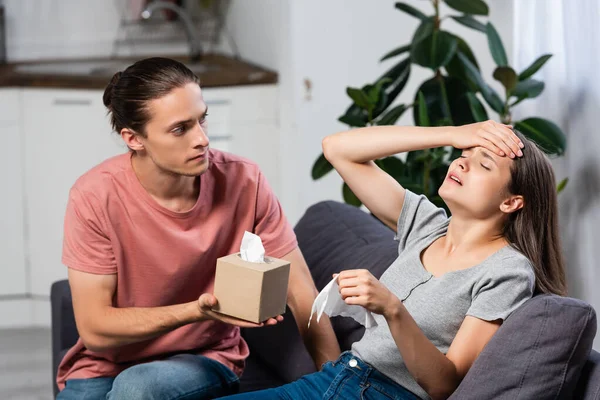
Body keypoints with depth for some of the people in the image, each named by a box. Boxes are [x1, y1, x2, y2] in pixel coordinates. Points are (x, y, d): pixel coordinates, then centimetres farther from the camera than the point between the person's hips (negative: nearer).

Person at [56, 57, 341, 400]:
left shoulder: (244, 182, -12)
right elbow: (95, 329, -15)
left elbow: (302, 295, -6)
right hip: (106, 365, 0)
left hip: (206, 361, 1)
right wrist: (197, 311, -29)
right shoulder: (94, 197, -17)